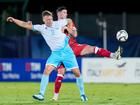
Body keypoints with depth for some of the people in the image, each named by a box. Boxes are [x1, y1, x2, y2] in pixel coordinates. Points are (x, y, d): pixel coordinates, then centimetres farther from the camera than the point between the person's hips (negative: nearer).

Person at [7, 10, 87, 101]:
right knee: (46, 71, -19)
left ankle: (83, 93, 17)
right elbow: (25, 25, -7)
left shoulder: (58, 24, -7)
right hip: (55, 53, 1)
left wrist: (70, 30, 7)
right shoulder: (41, 28, -4)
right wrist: (14, 20, -14)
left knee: (77, 73, -1)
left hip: (66, 51, -1)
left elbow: (69, 21, 12)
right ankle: (41, 94, -17)